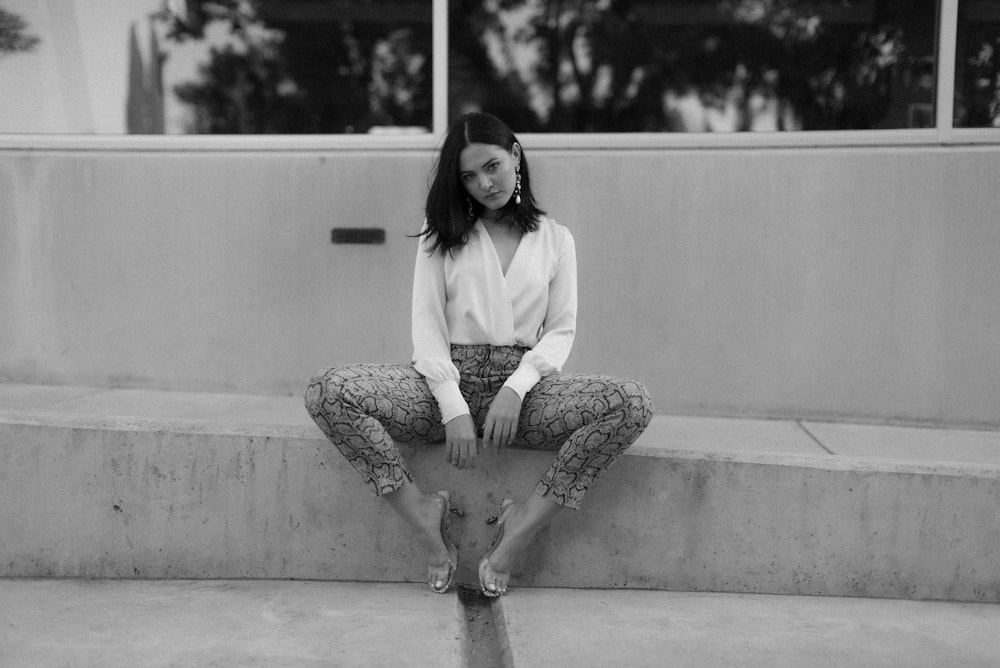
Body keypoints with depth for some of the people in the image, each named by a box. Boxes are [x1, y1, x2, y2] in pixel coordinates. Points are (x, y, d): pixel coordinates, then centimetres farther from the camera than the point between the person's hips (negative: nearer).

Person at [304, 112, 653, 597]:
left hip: (523, 382, 0)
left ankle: (523, 524, -21)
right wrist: (453, 407, -13)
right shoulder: (442, 233, 14)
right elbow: (427, 324, 3)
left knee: (633, 403, -27)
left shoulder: (555, 239, 15)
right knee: (327, 392, -26)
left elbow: (561, 331, 7)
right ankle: (423, 517, -16)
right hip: (446, 381, 0)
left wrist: (515, 389, -13)